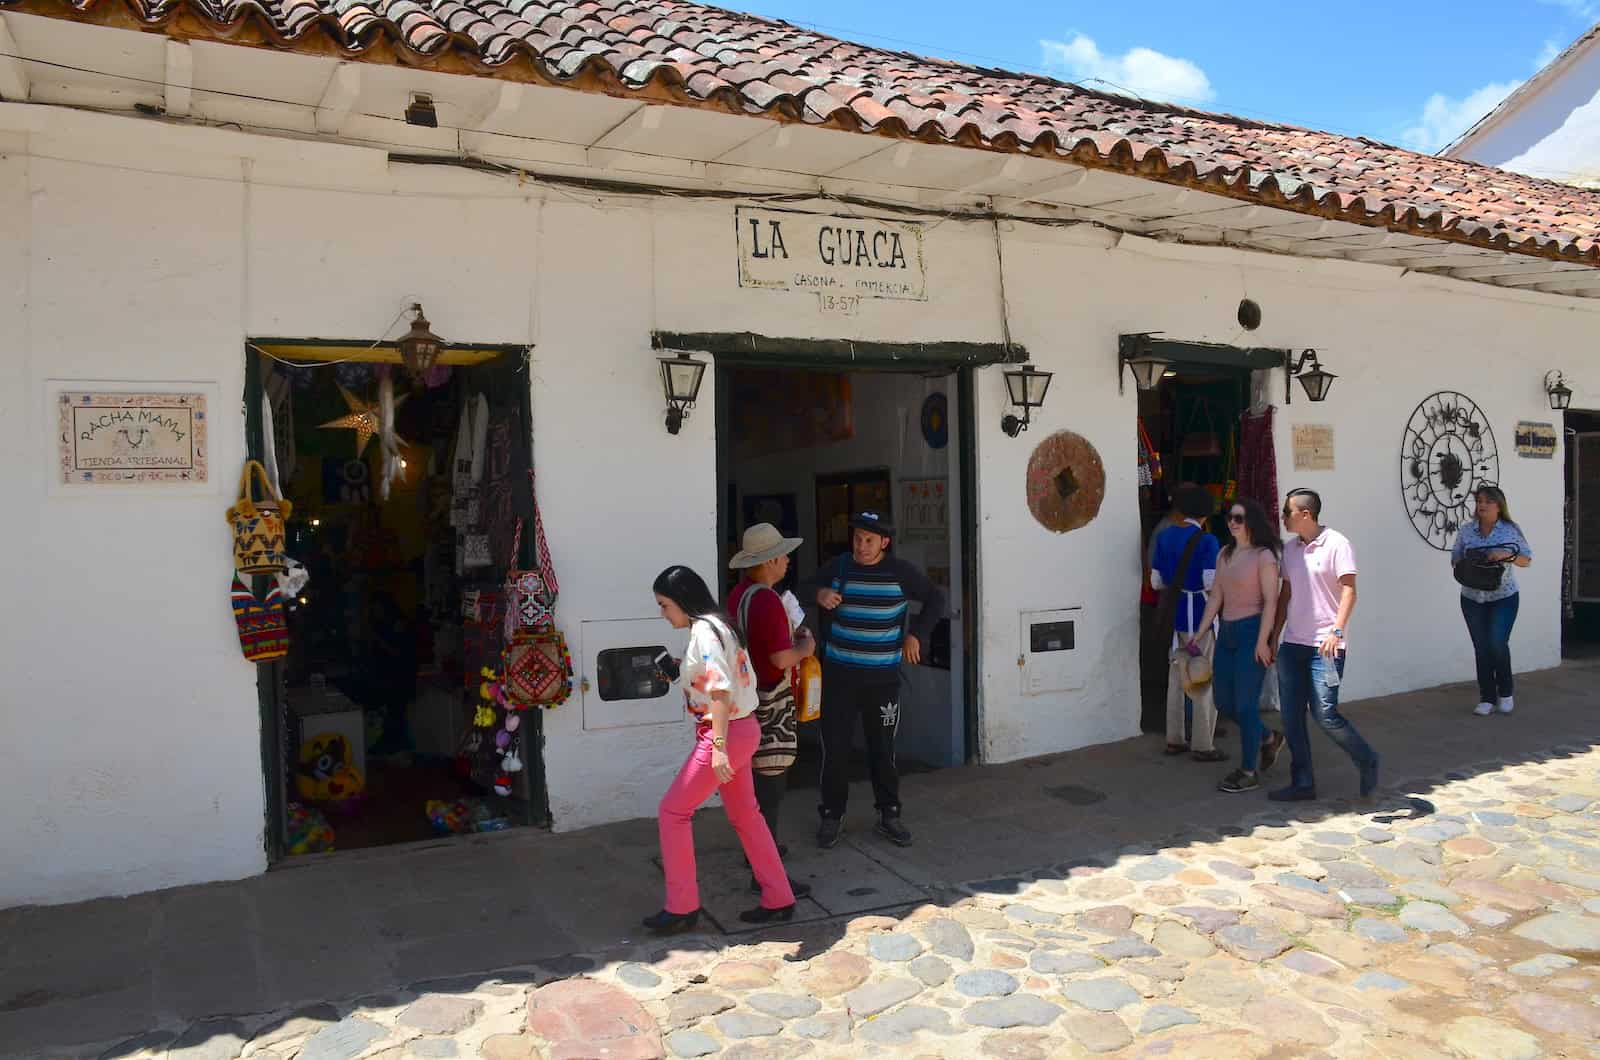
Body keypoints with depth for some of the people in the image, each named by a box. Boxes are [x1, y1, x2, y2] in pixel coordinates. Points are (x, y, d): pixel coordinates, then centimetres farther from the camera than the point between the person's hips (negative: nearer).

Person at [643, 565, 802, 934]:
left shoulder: (704, 631, -17)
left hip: (726, 732, -10)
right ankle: (779, 900, 23)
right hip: (741, 728, 10)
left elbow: (721, 690, -25)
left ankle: (681, 907, 8)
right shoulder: (717, 625, 12)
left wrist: (718, 746, -29)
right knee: (745, 815, 16)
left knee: (673, 811, -1)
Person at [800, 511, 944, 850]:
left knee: (882, 747, 6)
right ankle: (832, 815, 15)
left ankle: (888, 815, 21)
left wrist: (916, 634, 1)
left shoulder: (900, 572, -2)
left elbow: (935, 599, 10)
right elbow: (803, 587, 9)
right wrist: (818, 593, -13)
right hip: (839, 674, 0)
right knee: (834, 746, 1)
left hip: (883, 677, 0)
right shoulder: (838, 567, 0)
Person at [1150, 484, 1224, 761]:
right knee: (1205, 681, 3)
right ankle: (1203, 746, 7)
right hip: (1198, 615, -6)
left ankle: (1174, 740, 22)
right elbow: (1211, 583, -18)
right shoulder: (1206, 540, -13)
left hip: (1173, 614, 6)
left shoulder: (1164, 536, 5)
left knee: (1176, 678, 15)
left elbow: (1156, 582, 8)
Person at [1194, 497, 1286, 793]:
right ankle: (1268, 739, 35)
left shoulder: (1264, 556, -9)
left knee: (1245, 704, -3)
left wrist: (1262, 641, -18)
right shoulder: (1225, 554, 12)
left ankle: (1248, 772, 10)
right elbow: (1216, 596, 13)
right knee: (1222, 700, 12)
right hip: (1227, 632, 8)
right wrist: (1200, 632, 10)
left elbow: (1270, 601, -13)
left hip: (1252, 632, -8)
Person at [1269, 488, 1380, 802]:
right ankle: (1302, 782, 15)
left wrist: (1336, 630, -24)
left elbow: (1349, 590, -13)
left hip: (1324, 646, -7)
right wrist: (1275, 635, 14)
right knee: (1291, 716, 6)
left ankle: (1367, 761, 18)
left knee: (1325, 714, -8)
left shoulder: (1336, 543, -8)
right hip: (1292, 645, 7)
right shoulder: (1290, 548, 12)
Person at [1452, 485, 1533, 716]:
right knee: (1481, 648, 3)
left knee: (1498, 643, -12)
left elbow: (1526, 560, 1)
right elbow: (1455, 559, 7)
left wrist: (1508, 555, -19)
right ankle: (1487, 698, 12)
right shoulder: (1467, 530, 3)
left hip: (1503, 597, -2)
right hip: (1472, 599, 2)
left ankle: (1505, 692, 11)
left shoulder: (1511, 530, -2)